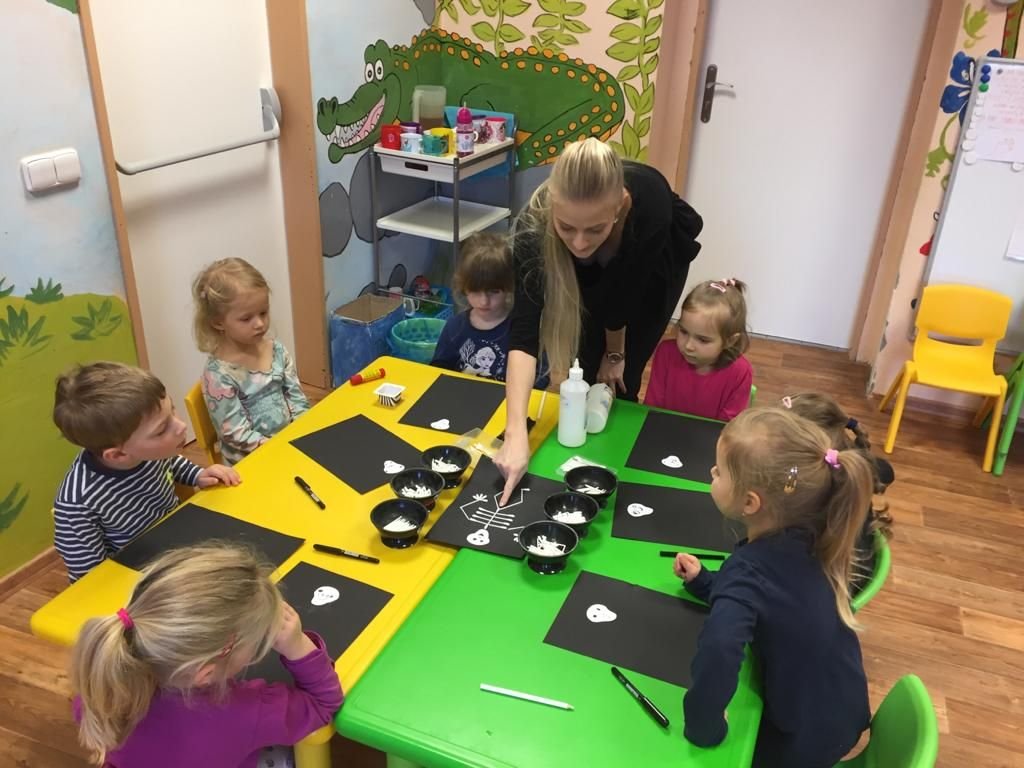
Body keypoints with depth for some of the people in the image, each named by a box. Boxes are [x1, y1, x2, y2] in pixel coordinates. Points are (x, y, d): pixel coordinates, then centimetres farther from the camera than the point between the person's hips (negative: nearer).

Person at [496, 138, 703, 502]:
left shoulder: (650, 206, -43)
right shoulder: (535, 223, -40)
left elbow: (623, 291, -25)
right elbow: (524, 331, -45)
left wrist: (615, 353, -9)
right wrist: (516, 433, -53)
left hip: (654, 265, -1)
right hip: (592, 271, 1)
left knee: (617, 379, -1)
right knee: (586, 372, 2)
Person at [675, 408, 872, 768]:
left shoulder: (751, 567, -32)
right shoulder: (800, 542, -10)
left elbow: (719, 646, -52)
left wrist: (703, 726, -37)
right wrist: (702, 581, 1)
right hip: (842, 712, 7)